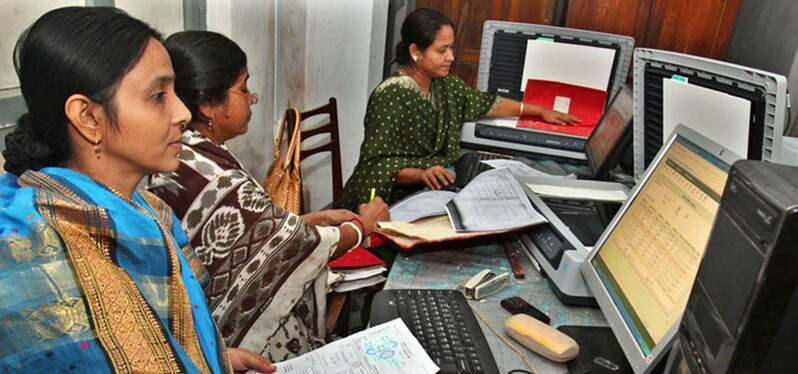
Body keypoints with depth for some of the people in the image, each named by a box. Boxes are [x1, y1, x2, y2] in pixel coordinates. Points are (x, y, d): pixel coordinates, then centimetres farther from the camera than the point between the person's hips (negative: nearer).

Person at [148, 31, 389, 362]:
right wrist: (363, 225, 0)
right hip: (244, 341, -8)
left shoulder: (177, 156, -4)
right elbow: (302, 245, -18)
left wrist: (319, 217, 6)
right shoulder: (221, 185, -31)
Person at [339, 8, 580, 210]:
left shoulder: (443, 84, 6)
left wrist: (540, 111, 23)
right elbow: (375, 164, -21)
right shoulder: (392, 95, -19)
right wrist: (420, 174, -37)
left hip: (429, 194, 8)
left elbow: (485, 103, 20)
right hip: (388, 203, -8)